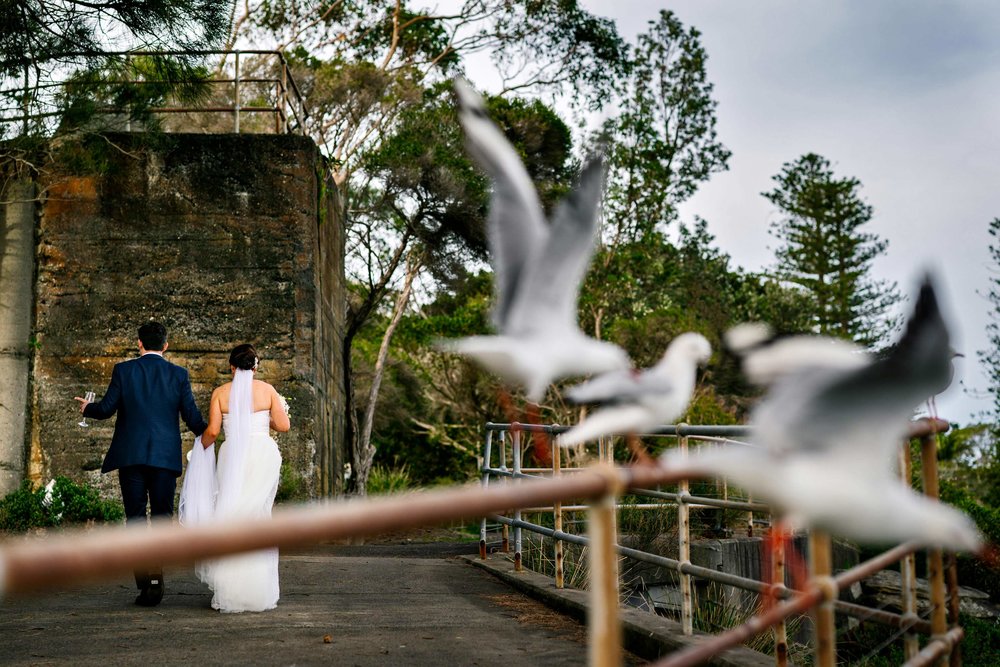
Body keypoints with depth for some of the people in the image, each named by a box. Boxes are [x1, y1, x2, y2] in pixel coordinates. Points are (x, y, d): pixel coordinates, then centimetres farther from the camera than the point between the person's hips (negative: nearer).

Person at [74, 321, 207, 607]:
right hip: (165, 456, 0)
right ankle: (156, 580, 1)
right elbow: (192, 416, 0)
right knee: (162, 518, 9)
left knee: (135, 518, 5)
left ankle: (145, 581, -3)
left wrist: (86, 408, 21)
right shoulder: (179, 374, 1)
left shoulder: (123, 370, 0)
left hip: (131, 455, 0)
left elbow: (106, 408, -1)